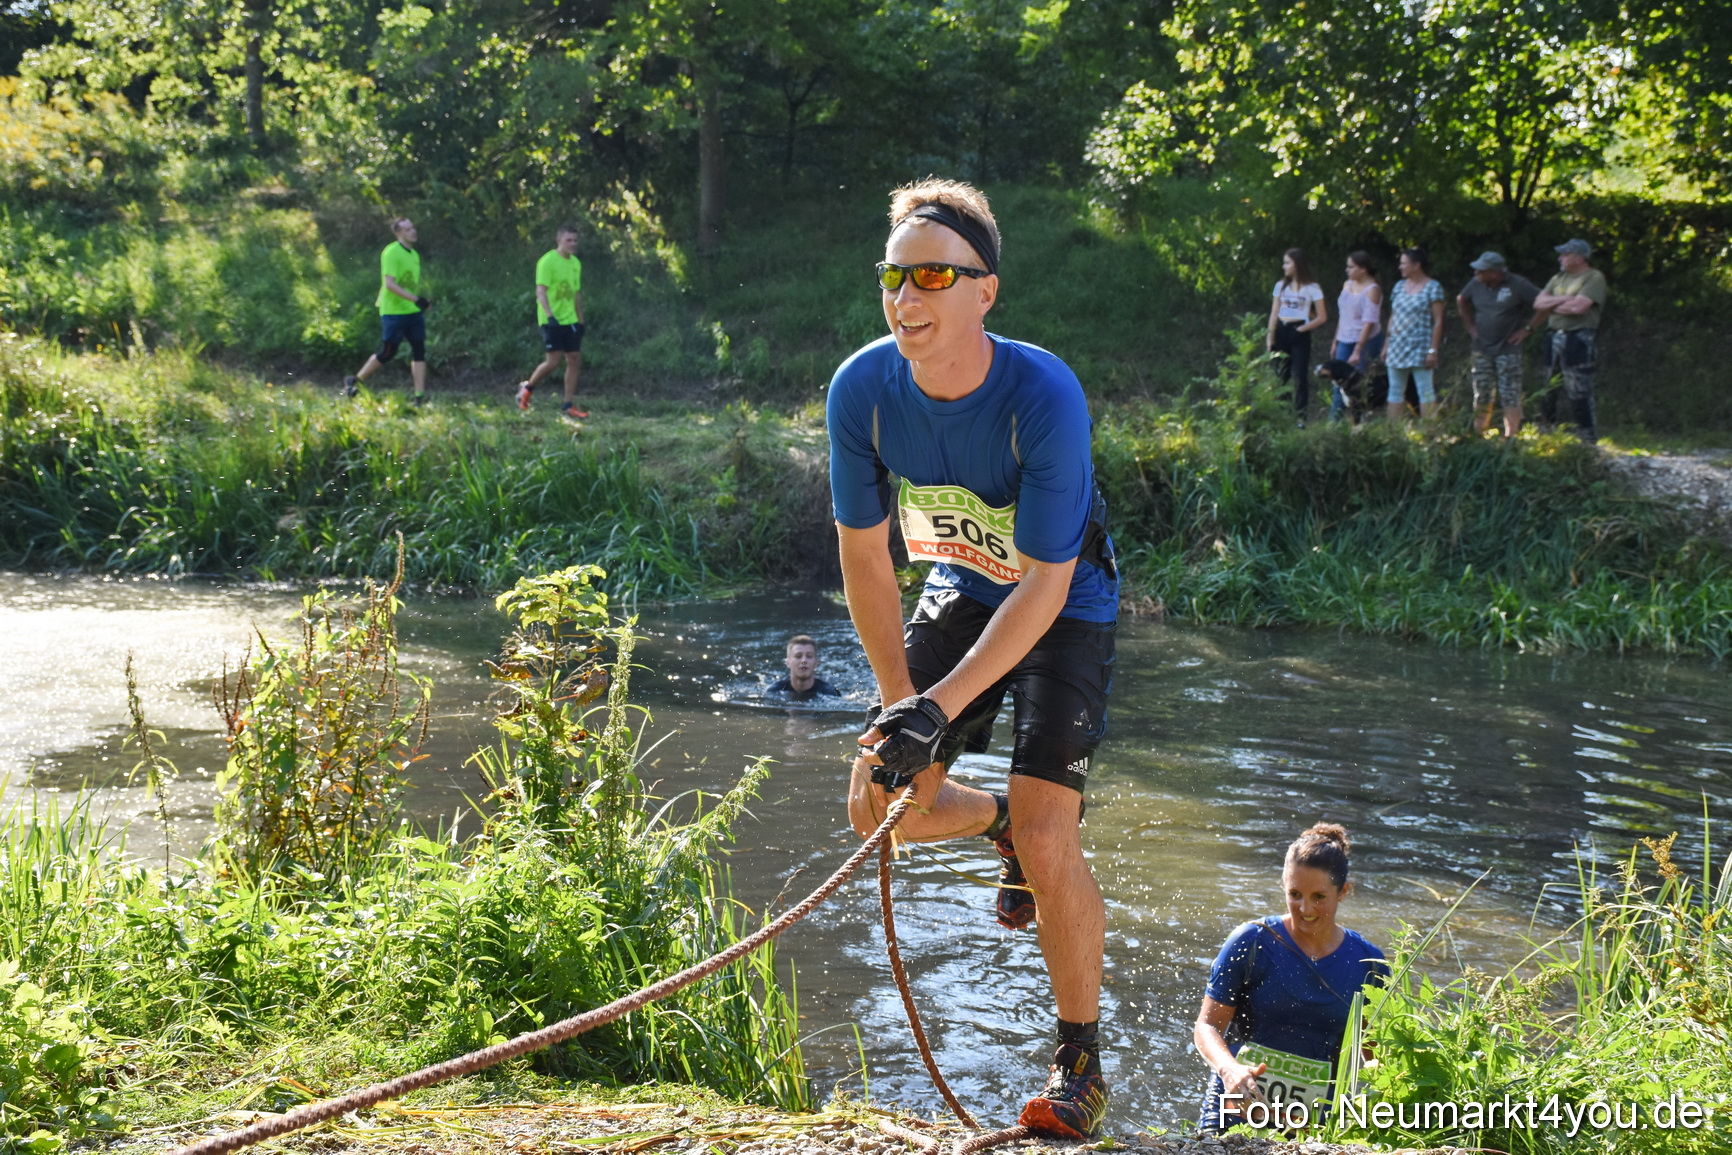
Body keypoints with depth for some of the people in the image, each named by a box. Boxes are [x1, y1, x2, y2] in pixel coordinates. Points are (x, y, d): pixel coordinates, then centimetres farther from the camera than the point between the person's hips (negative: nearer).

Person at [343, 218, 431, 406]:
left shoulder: (414, 254, 13)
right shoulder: (391, 253, -14)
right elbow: (389, 284, -22)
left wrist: (423, 303, 18)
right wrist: (415, 299, -28)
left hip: (413, 312, 8)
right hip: (393, 311, -8)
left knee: (419, 351, -1)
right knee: (387, 353, -3)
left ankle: (420, 397, 0)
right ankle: (354, 381, 15)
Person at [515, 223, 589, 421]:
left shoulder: (575, 263, 13)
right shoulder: (547, 261, -11)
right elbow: (541, 291, -17)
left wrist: (581, 321, 19)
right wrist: (550, 315, -29)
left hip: (570, 320, 7)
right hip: (552, 321, -7)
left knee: (574, 360, 1)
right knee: (553, 361, -11)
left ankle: (568, 406, 6)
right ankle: (528, 388, 14)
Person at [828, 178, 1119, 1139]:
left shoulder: (1043, 396, -33)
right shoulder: (862, 390, -21)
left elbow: (1045, 585, -29)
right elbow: (864, 554, -10)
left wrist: (939, 707, -34)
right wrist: (897, 698, -15)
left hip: (1065, 606, -4)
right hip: (960, 588, 5)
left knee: (1047, 834, -15)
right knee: (877, 803, -2)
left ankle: (1080, 1062, 4)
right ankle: (1001, 825, 33)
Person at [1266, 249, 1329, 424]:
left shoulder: (1312, 288, -3)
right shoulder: (1281, 285, 10)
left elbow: (1322, 317, -3)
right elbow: (1274, 313, 9)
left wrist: (1301, 329, -8)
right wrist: (1270, 337, 1)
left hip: (1299, 334, -4)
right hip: (1281, 331, 4)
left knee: (1300, 376, -5)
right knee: (1278, 375, 4)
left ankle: (1301, 415, 0)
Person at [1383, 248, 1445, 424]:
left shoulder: (1433, 288, -5)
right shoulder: (1399, 286, 13)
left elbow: (1438, 321, -8)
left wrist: (1433, 350, -14)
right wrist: (1387, 346, 14)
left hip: (1420, 348, -7)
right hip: (1397, 348, 7)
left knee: (1425, 391, -5)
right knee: (1395, 391, 6)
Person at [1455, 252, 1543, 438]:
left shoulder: (1518, 285, -12)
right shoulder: (1476, 284, 3)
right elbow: (1461, 301, 23)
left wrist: (1527, 328, -10)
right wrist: (1470, 325, 14)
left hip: (1508, 350, -5)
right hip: (1481, 350, 5)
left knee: (1510, 398, -7)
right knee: (1482, 398, 8)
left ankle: (1510, 437, -8)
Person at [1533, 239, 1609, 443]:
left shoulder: (1594, 278, -5)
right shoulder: (1559, 278, 19)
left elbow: (1579, 307, -18)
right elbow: (1539, 303, 8)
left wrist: (1552, 306, -1)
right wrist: (1563, 299, -7)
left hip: (1580, 340, -8)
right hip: (1555, 338, 8)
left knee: (1579, 392, -8)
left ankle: (1588, 439, -2)